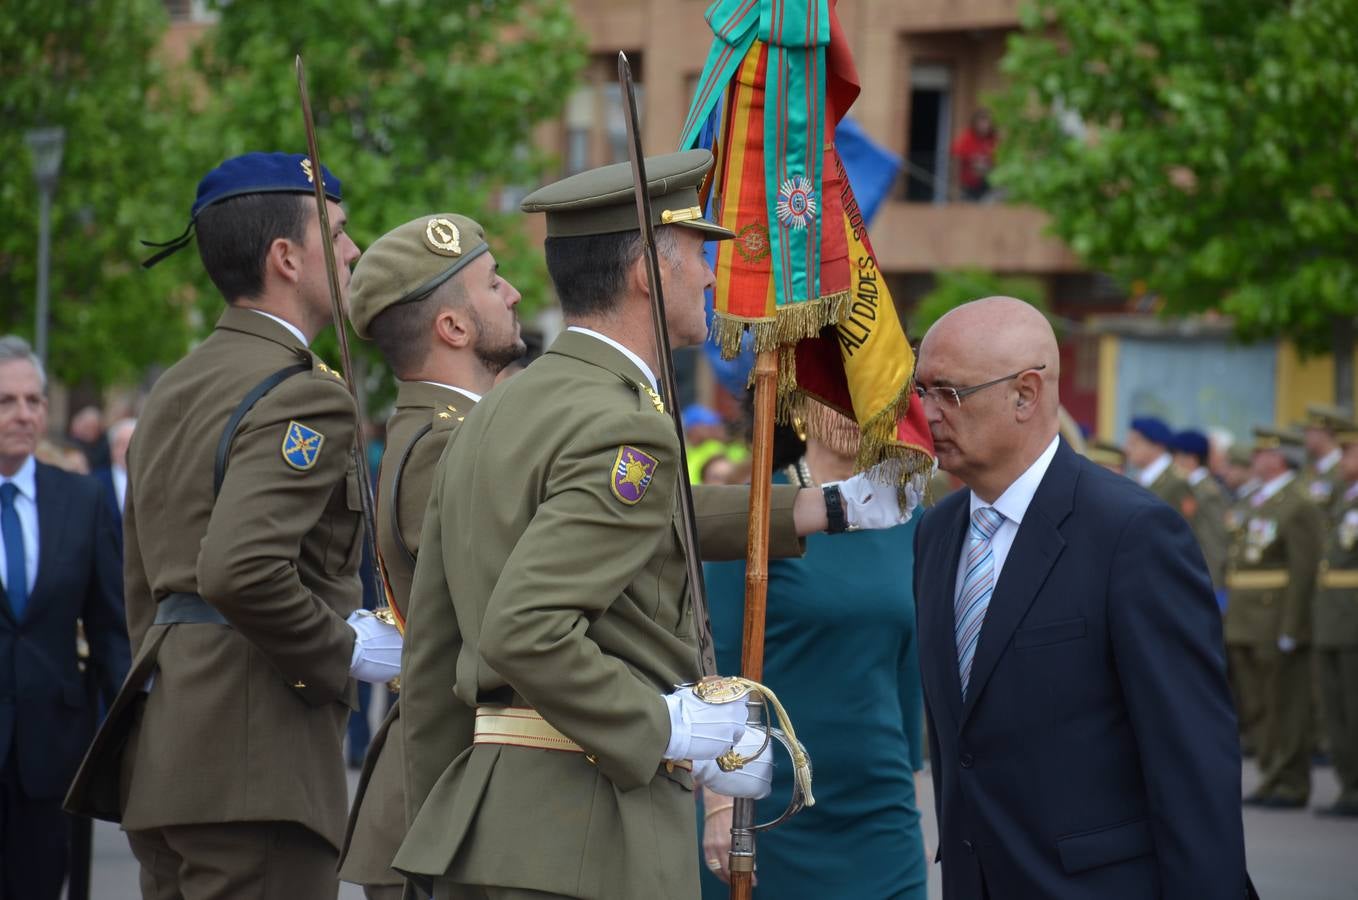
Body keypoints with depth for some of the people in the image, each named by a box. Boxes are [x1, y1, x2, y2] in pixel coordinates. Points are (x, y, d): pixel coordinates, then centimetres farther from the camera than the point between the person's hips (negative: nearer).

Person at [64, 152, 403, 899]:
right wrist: (342, 651, -12)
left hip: (167, 749, 10)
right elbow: (240, 570, -26)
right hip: (254, 759, -10)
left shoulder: (174, 389, 18)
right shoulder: (303, 396, -12)